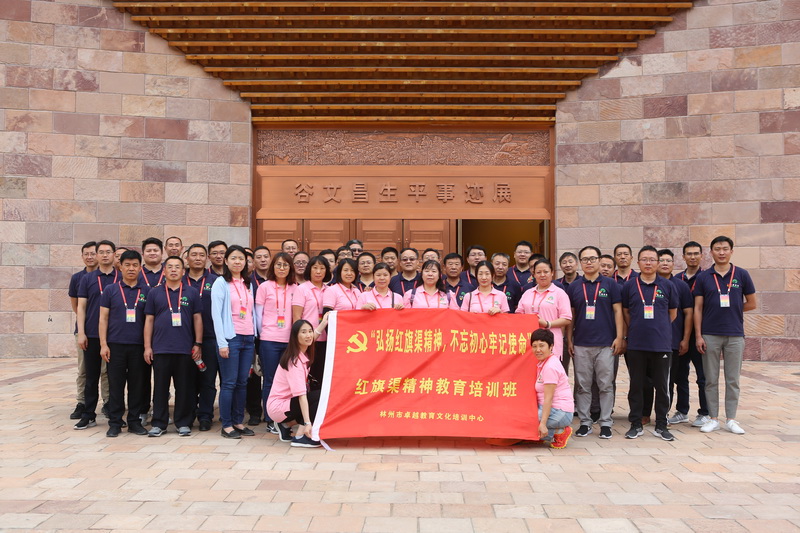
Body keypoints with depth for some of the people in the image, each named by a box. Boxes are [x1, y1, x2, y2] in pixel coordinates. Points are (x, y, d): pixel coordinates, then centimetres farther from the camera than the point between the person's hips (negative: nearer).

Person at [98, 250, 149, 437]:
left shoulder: (146, 291, 6)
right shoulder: (110, 290, 5)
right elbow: (103, 318, 4)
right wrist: (103, 344, -4)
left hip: (138, 346, 1)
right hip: (116, 344, 0)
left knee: (137, 385, 6)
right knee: (115, 385, 4)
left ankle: (134, 421, 16)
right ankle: (114, 423, 13)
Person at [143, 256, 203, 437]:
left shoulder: (192, 293, 7)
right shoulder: (154, 293, 8)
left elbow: (197, 319, 6)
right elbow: (149, 320, 8)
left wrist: (198, 344, 0)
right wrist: (147, 346, 2)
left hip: (185, 349, 0)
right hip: (160, 349, 0)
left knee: (184, 388, 4)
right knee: (160, 387, 6)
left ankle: (183, 423, 14)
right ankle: (159, 423, 15)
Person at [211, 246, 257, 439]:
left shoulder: (247, 284, 15)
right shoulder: (221, 283, -3)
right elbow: (216, 314, -9)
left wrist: (254, 337, 9)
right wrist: (222, 342, -14)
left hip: (248, 338, 6)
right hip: (230, 337, -6)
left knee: (243, 382, 8)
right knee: (229, 383, -2)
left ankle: (238, 422, 17)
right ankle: (226, 425, 6)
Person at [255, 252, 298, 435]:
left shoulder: (294, 288, 9)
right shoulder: (265, 286, 1)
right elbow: (258, 313, 2)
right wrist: (262, 334, 0)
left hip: (289, 340, 3)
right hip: (269, 340, -3)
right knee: (270, 381, 2)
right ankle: (270, 421, 10)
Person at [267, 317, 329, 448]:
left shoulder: (302, 353, 0)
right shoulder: (295, 361, -24)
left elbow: (310, 340, 26)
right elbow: (301, 394, -30)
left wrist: (323, 323, 24)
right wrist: (307, 423, -34)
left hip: (287, 401, 9)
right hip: (278, 406, -9)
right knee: (321, 396, -20)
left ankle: (286, 425, 12)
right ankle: (300, 437, -15)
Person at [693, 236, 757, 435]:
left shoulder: (742, 275, 2)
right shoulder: (703, 277, 2)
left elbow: (752, 303, 8)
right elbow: (698, 308, 0)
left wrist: (732, 310, 3)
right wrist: (698, 335, -5)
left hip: (735, 335, 0)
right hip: (710, 335, 0)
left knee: (733, 380, 6)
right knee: (711, 380, 6)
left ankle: (731, 420, 15)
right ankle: (713, 419, 15)